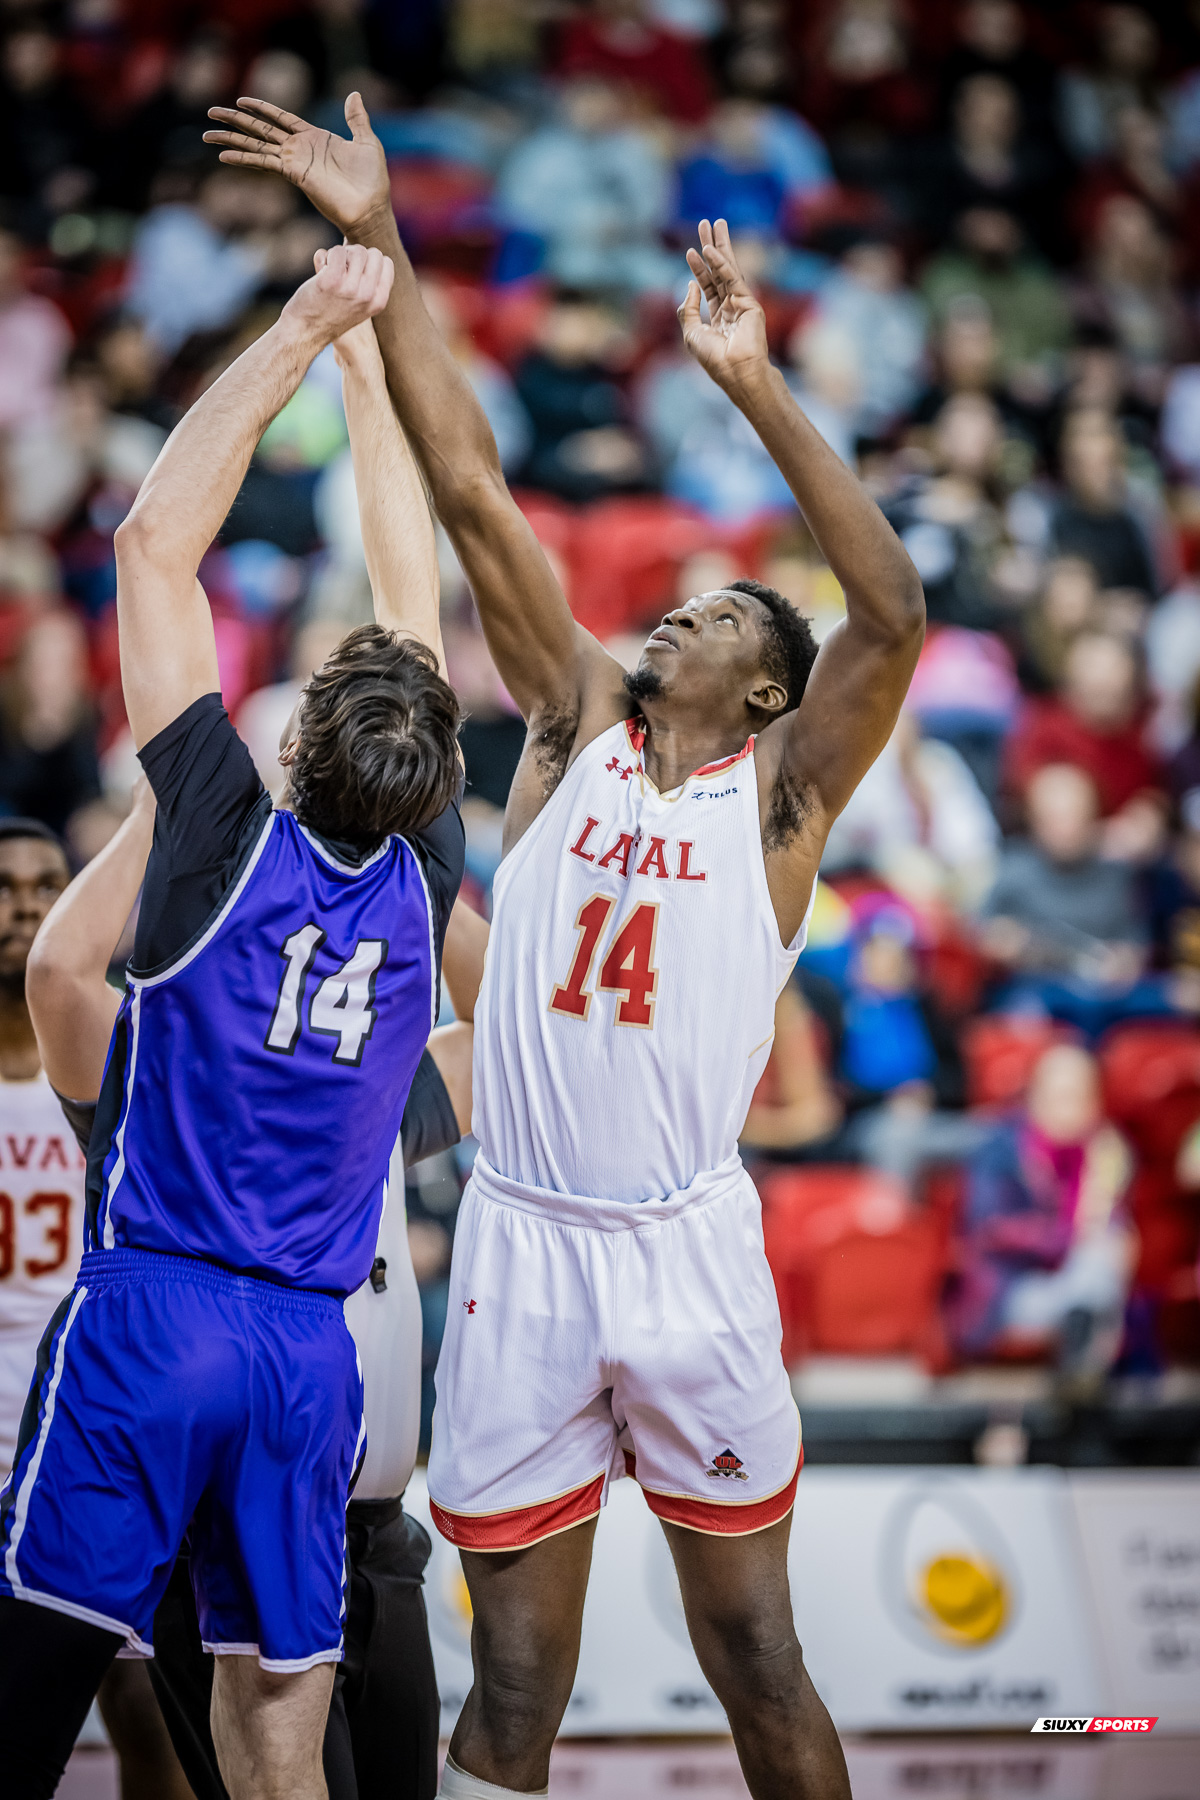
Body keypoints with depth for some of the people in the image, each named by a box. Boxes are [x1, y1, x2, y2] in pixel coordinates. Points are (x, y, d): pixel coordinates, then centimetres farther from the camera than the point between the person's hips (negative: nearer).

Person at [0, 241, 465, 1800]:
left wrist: (306, 329, 1)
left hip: (148, 1319, -4)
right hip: (312, 1349, 4)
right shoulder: (425, 876, 3)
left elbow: (155, 541, -4)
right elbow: (412, 591, 13)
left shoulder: (233, 844, -7)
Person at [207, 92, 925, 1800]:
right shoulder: (578, 723, 10)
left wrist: (754, 386, -18)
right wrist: (381, 246, 0)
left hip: (690, 1249, -2)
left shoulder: (781, 793, 3)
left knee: (754, 1655, 5)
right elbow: (471, 491, 5)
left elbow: (895, 611, -14)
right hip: (521, 1243, 2)